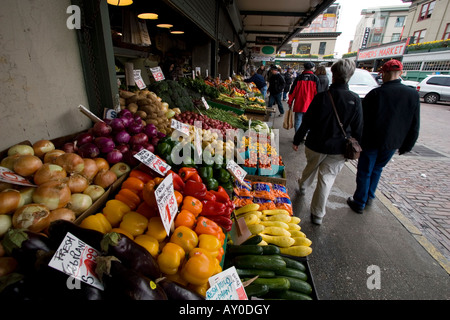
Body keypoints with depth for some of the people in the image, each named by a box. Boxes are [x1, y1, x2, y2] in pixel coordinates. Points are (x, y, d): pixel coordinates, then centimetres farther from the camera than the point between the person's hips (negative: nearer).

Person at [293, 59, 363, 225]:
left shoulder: (321, 96, -12)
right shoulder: (355, 99, -7)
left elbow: (307, 121, -8)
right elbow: (358, 129, -2)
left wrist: (297, 140, 3)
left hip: (316, 144, 0)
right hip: (338, 149, 0)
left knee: (311, 166, 27)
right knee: (327, 178, 7)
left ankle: (303, 185, 56)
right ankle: (317, 214, 15)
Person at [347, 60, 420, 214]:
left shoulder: (376, 93, -15)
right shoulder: (413, 94, 0)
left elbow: (362, 120, -14)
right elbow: (414, 126, 6)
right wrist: (406, 146, 15)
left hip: (371, 142, -5)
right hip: (392, 143, 5)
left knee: (364, 172, 7)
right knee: (377, 169, 24)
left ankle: (359, 203, 17)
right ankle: (369, 197, 34)